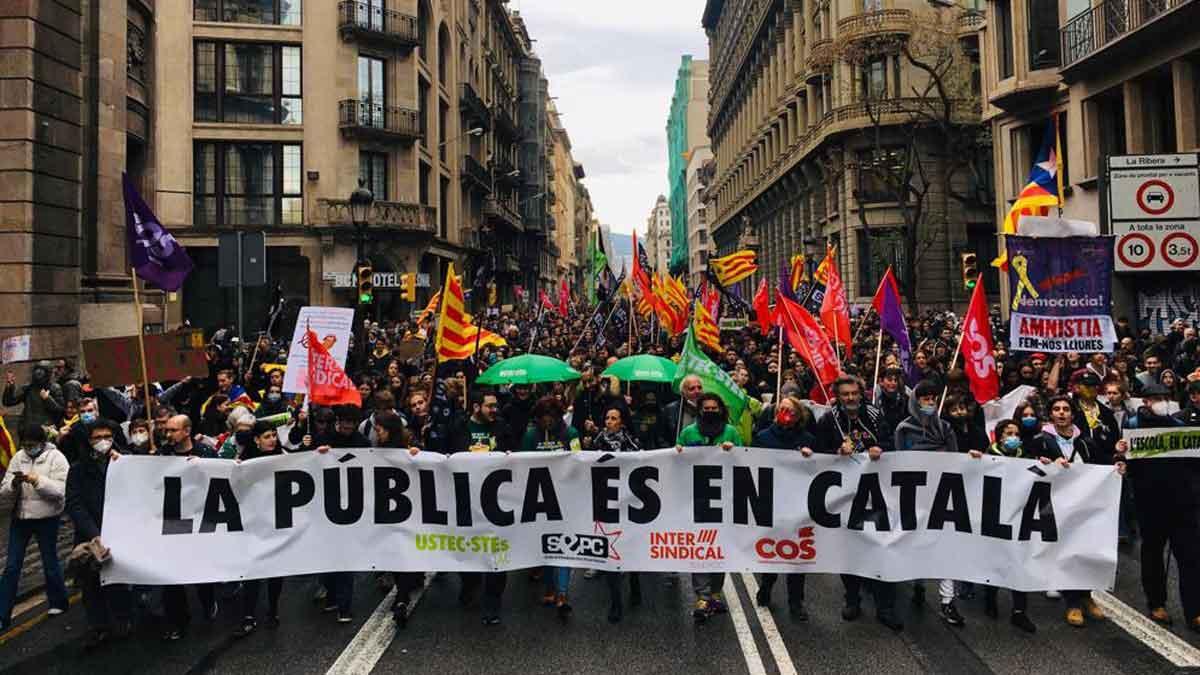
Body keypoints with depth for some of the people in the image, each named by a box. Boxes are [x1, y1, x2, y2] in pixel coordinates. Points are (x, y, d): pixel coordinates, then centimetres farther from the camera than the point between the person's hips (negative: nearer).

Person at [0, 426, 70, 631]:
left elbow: (62, 491, -20)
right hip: (20, 517, 4)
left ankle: (58, 602, 31)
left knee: (50, 563, 10)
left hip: (47, 518, -4)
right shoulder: (18, 458, 3)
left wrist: (38, 480, -28)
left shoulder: (56, 458, -11)